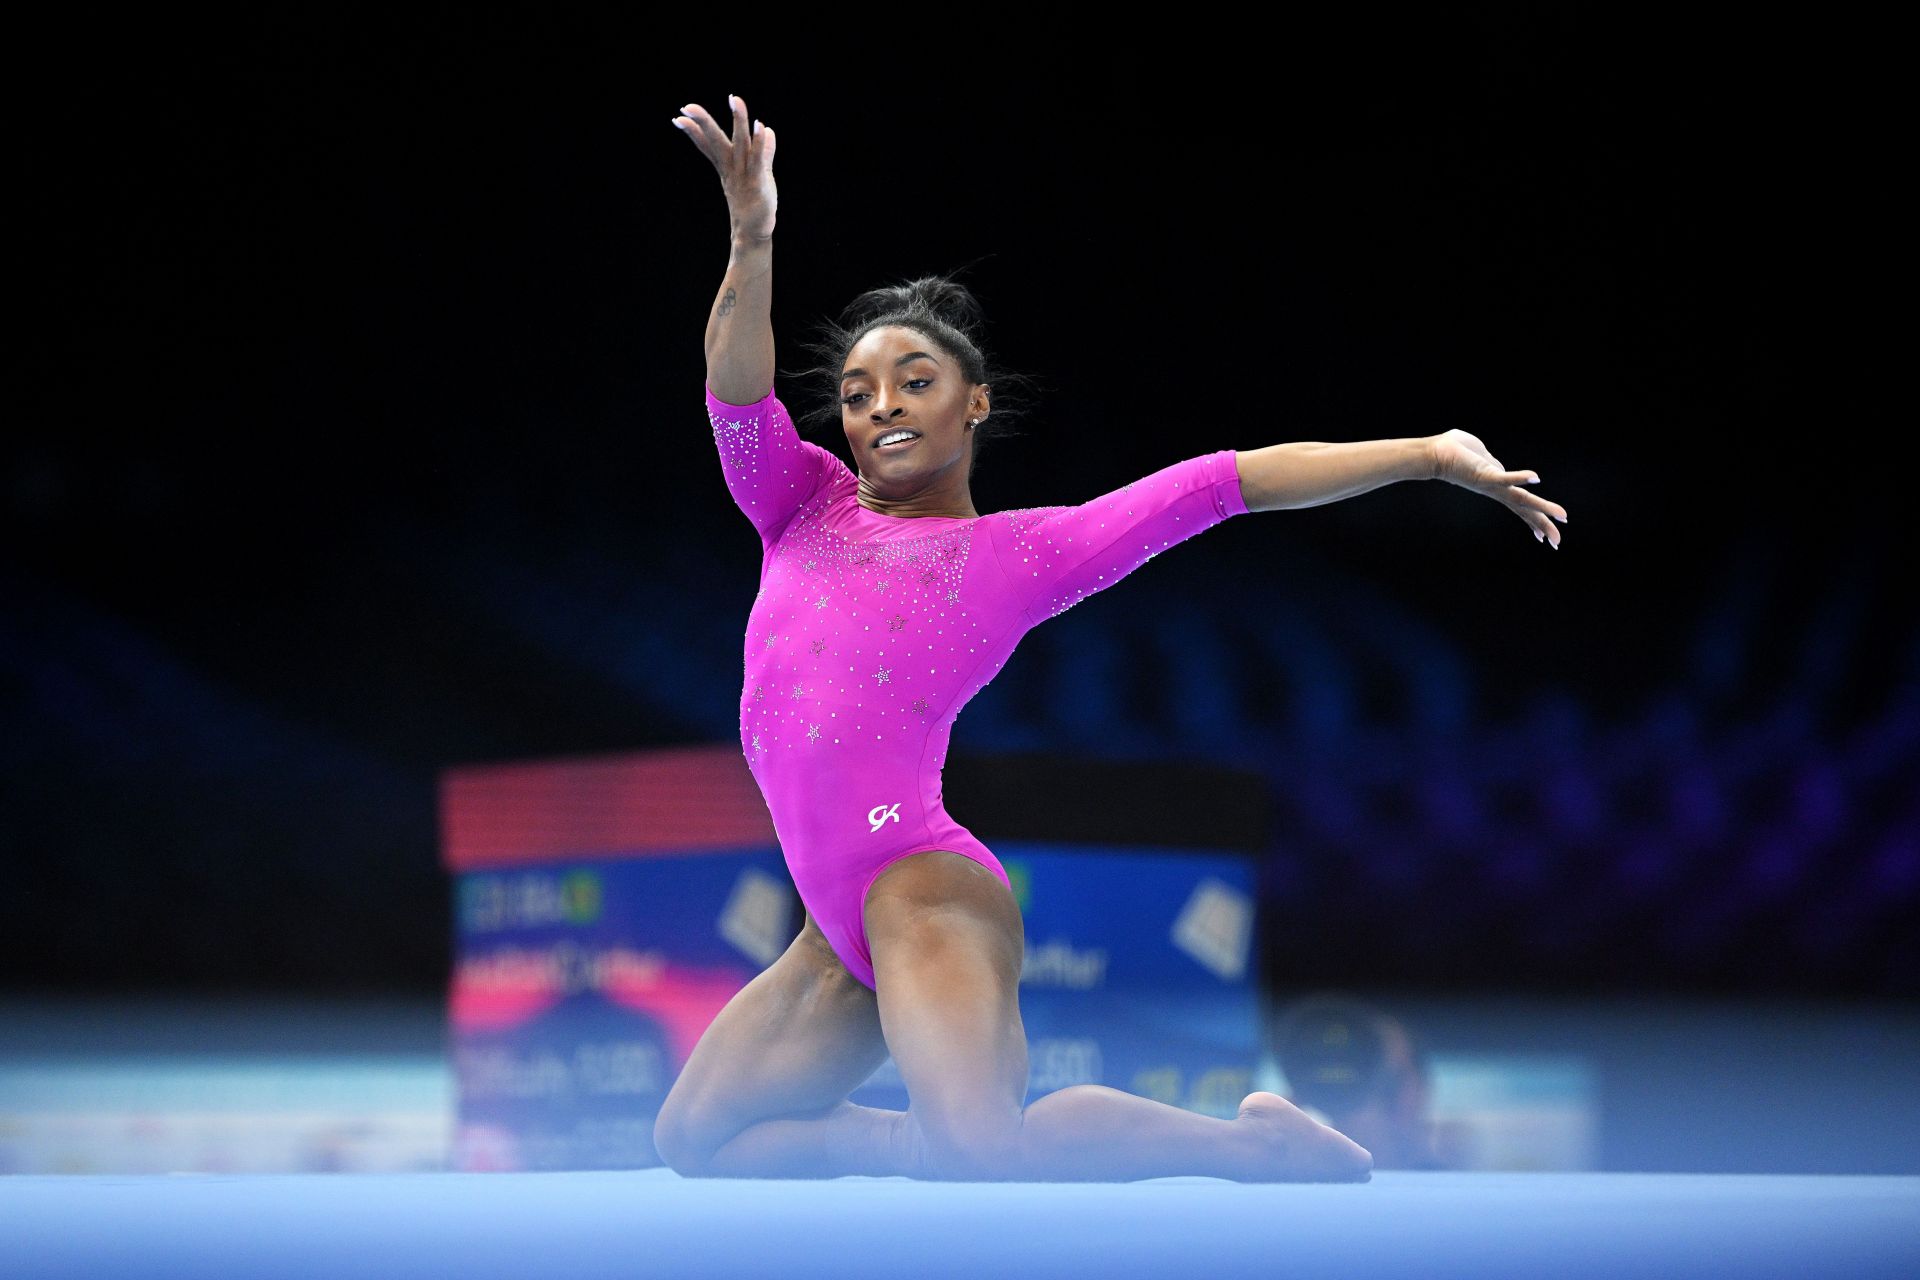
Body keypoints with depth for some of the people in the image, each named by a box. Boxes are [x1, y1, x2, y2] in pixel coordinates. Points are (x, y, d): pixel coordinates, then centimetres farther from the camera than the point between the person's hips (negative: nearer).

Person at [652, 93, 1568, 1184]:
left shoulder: (1021, 553, 6)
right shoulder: (803, 509, 16)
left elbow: (1225, 481, 3)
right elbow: (740, 397, -3)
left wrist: (1432, 453, -2)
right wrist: (752, 238, -22)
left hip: (923, 885, -7)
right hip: (845, 930, 7)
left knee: (984, 1149, -29)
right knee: (696, 1138, 11)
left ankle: (1266, 1145, -8)